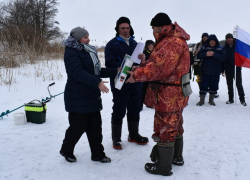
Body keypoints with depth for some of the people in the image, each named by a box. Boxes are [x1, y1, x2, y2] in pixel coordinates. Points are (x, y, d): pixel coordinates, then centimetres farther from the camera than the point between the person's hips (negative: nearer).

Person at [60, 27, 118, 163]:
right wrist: (97, 82, -37)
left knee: (95, 126, 10)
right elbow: (78, 72, -28)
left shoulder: (88, 52, 15)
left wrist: (115, 71, 6)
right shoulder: (71, 53, -13)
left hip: (92, 96, 9)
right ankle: (66, 150, 25)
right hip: (78, 98, -8)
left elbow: (97, 71, 17)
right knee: (78, 126, 1)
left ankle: (97, 154, 21)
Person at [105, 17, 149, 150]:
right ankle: (116, 139, 16)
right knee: (119, 112, 2)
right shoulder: (112, 44, -5)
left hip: (136, 83, 6)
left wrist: (142, 59, -7)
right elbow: (110, 63, -15)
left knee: (134, 110, 15)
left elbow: (140, 62, 17)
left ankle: (133, 135, 31)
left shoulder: (134, 43, 14)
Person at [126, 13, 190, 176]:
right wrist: (143, 66, 1)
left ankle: (164, 167, 14)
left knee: (165, 129, 0)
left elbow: (159, 68, -30)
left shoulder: (171, 42, -21)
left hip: (168, 95, -11)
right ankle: (177, 157, 38)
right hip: (175, 94, 11)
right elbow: (161, 64, 14)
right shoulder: (173, 40, 15)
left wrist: (137, 75, -21)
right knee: (174, 126, 21)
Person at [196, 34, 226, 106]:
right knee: (203, 85, 1)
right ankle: (201, 100, 11)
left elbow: (223, 57, -9)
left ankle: (211, 100, 21)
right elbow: (198, 55, -2)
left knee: (214, 86, 7)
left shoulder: (220, 48, 3)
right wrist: (206, 54, -19)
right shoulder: (204, 47, 5)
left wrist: (214, 54, -19)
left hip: (216, 71, 0)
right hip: (205, 71, 0)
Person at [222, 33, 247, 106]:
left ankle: (242, 99, 8)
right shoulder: (225, 47, 4)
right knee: (229, 85, 9)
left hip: (237, 69, -2)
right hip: (228, 70, 3)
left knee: (239, 84, -1)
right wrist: (222, 69, 3)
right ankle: (231, 99, 19)